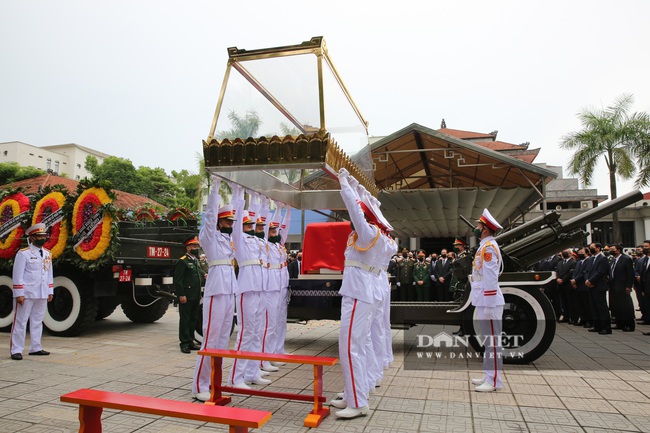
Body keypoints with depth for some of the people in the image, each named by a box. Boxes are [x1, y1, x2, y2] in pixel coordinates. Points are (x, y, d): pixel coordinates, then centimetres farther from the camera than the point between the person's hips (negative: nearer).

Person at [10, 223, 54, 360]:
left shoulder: (47, 254, 12)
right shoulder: (23, 253, -7)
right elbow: (17, 275, -10)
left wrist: (50, 291, 12)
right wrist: (19, 294, -14)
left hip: (42, 295, 6)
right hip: (26, 294, -6)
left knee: (37, 322, 12)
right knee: (20, 322, 0)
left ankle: (35, 348, 20)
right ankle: (16, 350, 6)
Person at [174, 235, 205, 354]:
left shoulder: (196, 260, 18)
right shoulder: (183, 261, -9)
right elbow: (178, 280, -14)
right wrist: (181, 295, -18)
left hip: (196, 297, 8)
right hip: (186, 296, -8)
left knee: (194, 319, 13)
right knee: (185, 319, -1)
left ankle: (190, 342, 22)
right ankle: (185, 343, 6)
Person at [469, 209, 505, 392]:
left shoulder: (488, 247, -16)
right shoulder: (485, 246, 15)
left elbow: (491, 279, -20)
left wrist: (487, 305, -21)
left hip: (489, 302, -10)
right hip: (484, 301, 10)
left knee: (492, 340, -4)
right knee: (488, 339, 14)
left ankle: (494, 381, 3)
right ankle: (489, 376, 22)